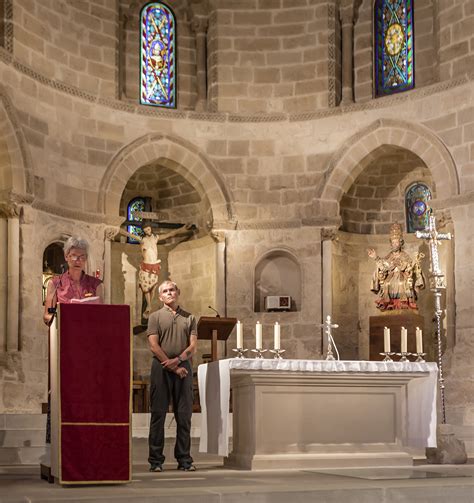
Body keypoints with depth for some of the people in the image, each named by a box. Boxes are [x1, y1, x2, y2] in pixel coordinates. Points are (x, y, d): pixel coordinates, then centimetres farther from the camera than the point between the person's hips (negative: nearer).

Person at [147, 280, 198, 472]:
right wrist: (173, 367, -10)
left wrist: (177, 360, -11)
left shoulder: (189, 318, 14)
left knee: (184, 415, 2)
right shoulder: (155, 317, 6)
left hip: (183, 366, 2)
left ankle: (184, 459, 7)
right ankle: (155, 460, 2)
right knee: (158, 414, -2)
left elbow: (193, 346, 6)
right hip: (161, 368, -2)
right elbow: (154, 346, -4)